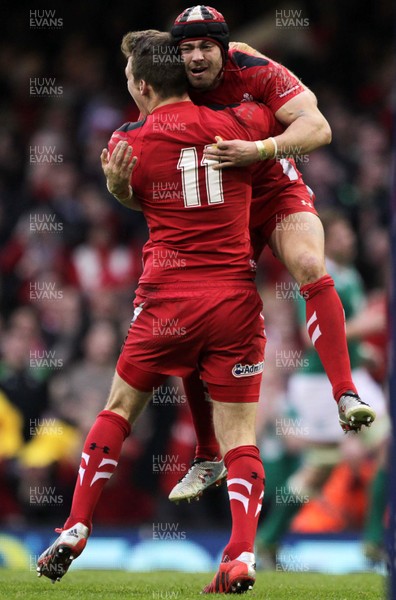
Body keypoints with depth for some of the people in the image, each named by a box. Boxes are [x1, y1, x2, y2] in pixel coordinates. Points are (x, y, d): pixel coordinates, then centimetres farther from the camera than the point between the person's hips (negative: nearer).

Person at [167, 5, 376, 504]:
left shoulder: (257, 73, -19)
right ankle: (208, 458, 12)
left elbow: (318, 128, -31)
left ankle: (345, 396, -37)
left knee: (310, 267, -33)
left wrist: (259, 150, -47)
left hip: (278, 196, -3)